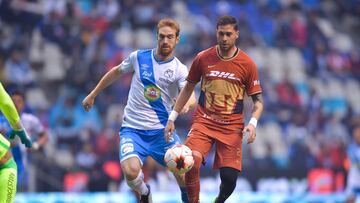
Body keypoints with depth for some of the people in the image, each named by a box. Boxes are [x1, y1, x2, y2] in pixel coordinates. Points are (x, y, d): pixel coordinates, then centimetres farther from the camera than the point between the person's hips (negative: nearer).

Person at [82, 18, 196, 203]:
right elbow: (116, 72, 18)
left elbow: (191, 98, -17)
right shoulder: (138, 57, 1)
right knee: (131, 171, -24)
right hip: (132, 129, 0)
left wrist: (186, 103, -42)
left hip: (161, 130, 0)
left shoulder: (180, 70, -3)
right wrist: (92, 95, 23)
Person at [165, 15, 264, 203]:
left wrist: (253, 123, -17)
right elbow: (188, 88, 13)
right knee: (191, 163, -26)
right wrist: (172, 118, 10)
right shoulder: (203, 58, 0)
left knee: (229, 178, -9)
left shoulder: (247, 64, -4)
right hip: (203, 122, 1)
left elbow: (257, 100, 2)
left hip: (232, 127, 0)